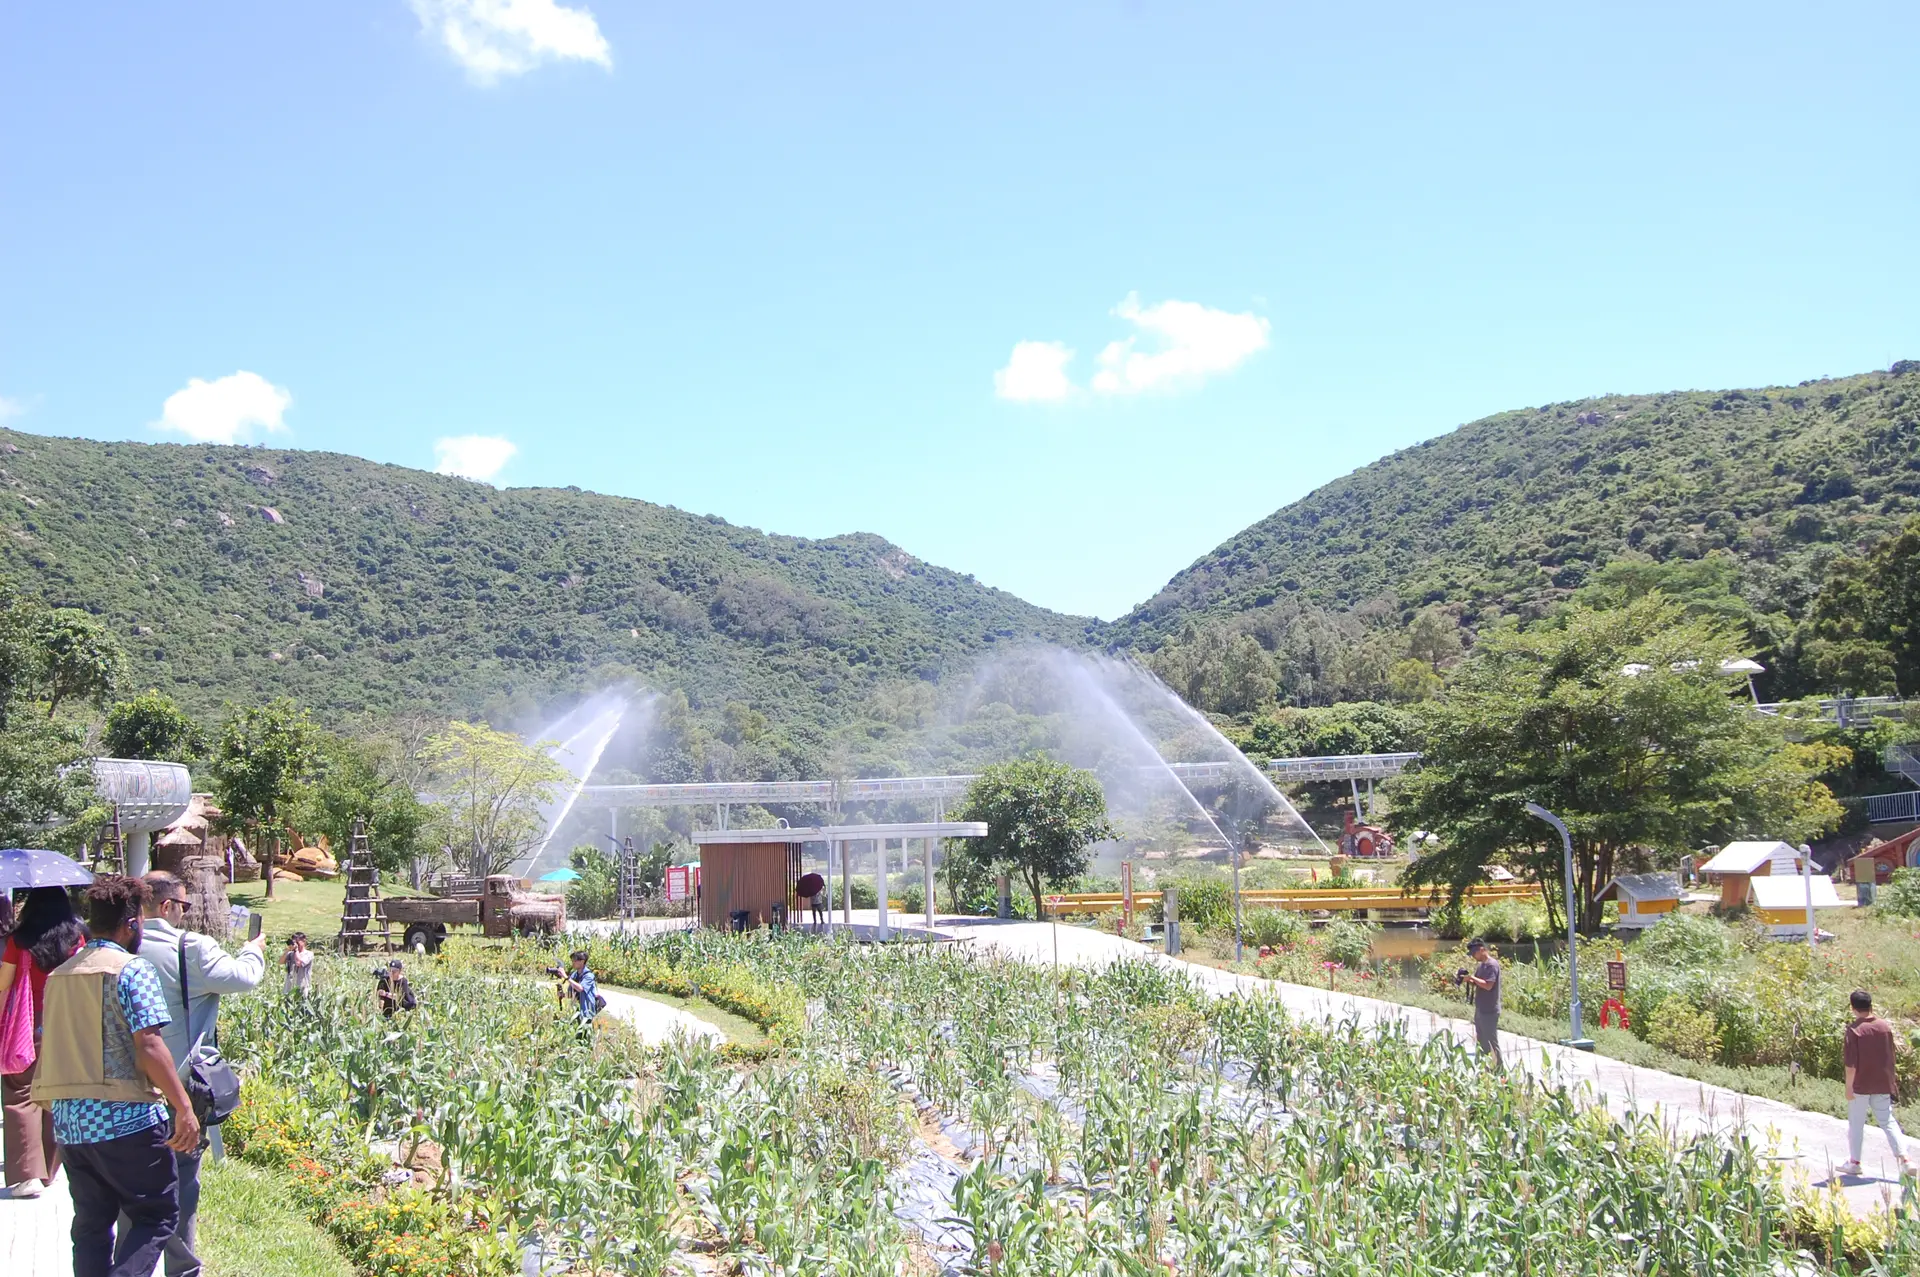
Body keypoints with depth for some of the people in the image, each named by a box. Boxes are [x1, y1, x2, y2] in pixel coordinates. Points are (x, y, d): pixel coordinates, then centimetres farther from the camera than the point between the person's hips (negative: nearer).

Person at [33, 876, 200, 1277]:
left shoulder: (58, 976, 13)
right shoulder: (133, 969, -9)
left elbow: (48, 1048, 18)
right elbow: (148, 1046, -17)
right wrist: (184, 1107, -14)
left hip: (69, 1120, 7)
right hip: (126, 1118, -7)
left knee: (91, 1225, 13)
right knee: (156, 1215, 1)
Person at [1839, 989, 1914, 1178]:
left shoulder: (1854, 1029, -14)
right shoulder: (1885, 1026, 1)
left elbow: (1850, 1062, -15)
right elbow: (1891, 1058, 10)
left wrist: (1849, 1086, -9)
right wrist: (1891, 1081, 21)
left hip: (1861, 1085, -4)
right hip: (1882, 1085, 4)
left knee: (1856, 1123, 8)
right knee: (1888, 1121, 9)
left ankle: (1854, 1162, 14)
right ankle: (1904, 1160, -3)